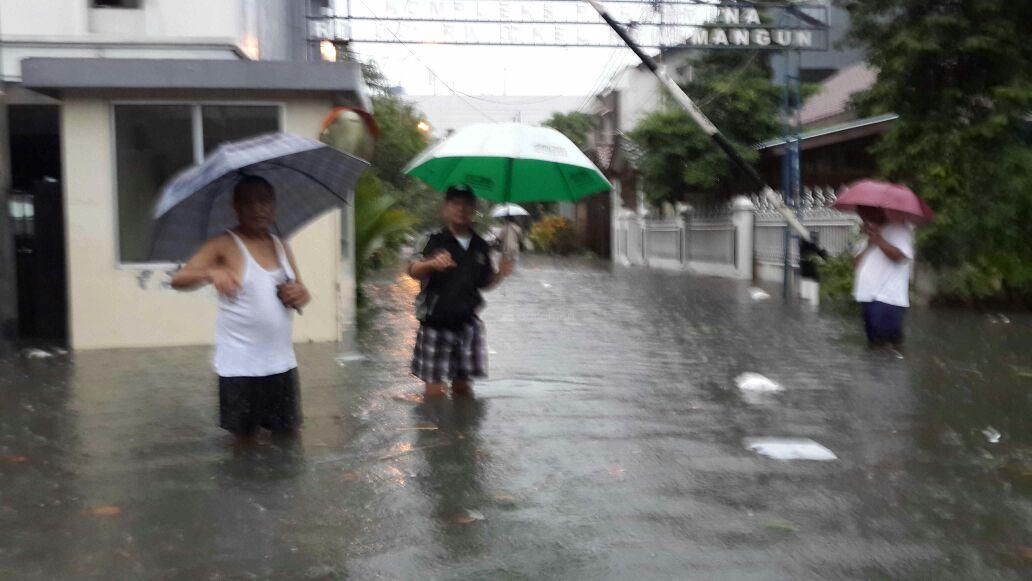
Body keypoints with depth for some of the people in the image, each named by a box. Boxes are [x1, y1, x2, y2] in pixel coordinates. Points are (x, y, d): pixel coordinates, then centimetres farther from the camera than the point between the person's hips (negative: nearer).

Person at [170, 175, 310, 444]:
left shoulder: (282, 247, 12)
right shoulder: (226, 245, -5)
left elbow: (303, 293, 18)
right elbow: (179, 279, -14)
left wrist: (298, 296, -6)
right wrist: (211, 273, -34)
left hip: (280, 360, 5)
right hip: (240, 364, -5)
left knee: (287, 432, 8)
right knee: (245, 436, 1)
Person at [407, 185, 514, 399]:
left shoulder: (481, 247, 9)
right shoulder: (435, 241, -4)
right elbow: (413, 270, -18)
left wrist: (500, 274, -2)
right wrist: (432, 263, -40)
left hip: (467, 323, 4)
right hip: (436, 323, -4)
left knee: (464, 385, 9)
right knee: (435, 387, -4)